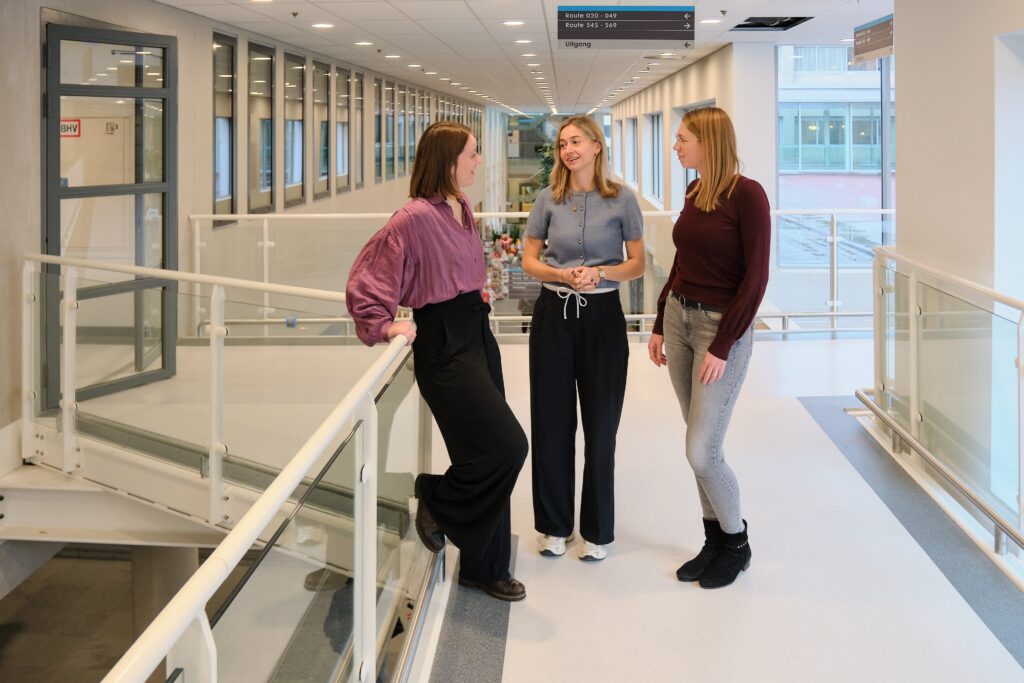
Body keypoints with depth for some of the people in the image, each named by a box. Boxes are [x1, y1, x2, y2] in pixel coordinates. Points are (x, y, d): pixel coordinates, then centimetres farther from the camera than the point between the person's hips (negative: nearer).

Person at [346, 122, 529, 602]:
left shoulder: (462, 211, 9)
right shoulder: (414, 219, -17)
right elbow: (364, 282, -16)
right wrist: (384, 326, -20)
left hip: (476, 332, 9)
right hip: (443, 345, -9)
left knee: (492, 453, 10)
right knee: (506, 446, -13)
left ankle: (485, 567, 21)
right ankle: (436, 500, 13)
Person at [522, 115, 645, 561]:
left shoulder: (622, 200, -2)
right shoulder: (548, 199, 3)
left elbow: (637, 264, 2)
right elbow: (529, 260, 6)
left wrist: (600, 273, -17)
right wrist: (562, 274, -13)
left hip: (602, 315, -2)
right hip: (554, 314, 2)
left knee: (600, 424, 4)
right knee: (551, 421, 6)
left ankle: (598, 531, 18)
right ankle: (554, 525, 20)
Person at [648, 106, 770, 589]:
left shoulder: (746, 195, -14)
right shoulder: (694, 193, 8)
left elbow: (755, 278, -16)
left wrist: (722, 346, -17)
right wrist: (659, 326, 13)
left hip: (723, 326, -7)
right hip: (679, 318, 7)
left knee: (702, 451, -6)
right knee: (700, 445, 11)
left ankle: (736, 543, 16)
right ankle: (715, 541, 24)